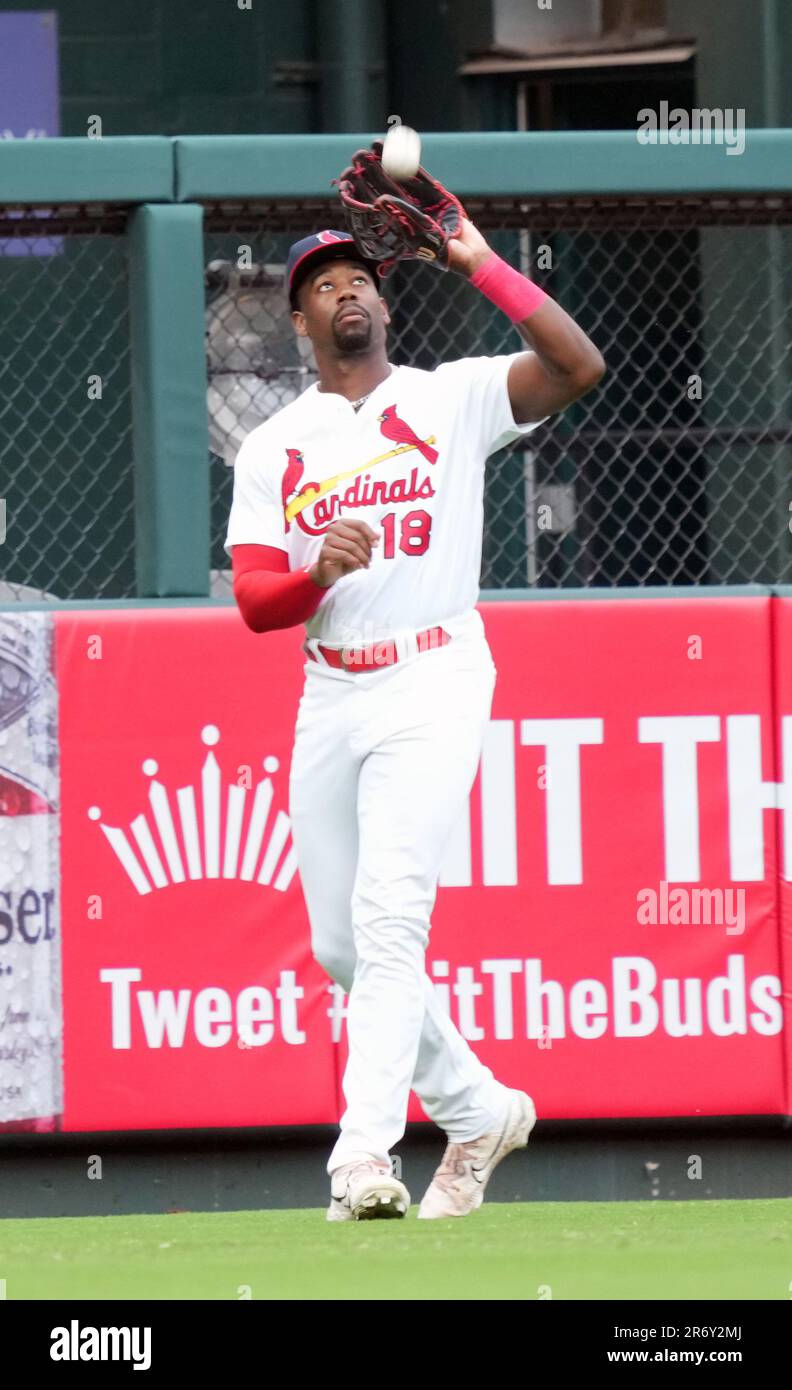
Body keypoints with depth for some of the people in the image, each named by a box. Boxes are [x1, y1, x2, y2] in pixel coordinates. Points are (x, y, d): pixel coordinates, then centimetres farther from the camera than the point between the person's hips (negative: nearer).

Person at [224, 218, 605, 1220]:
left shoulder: (452, 399, 2)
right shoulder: (272, 448, 11)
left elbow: (579, 366, -15)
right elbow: (253, 604, 2)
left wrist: (480, 264, -17)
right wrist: (317, 574, -20)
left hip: (431, 691, -5)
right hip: (329, 702, 5)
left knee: (388, 917, -19)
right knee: (341, 945, 8)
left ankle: (362, 1159, -27)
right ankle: (477, 1110, 28)